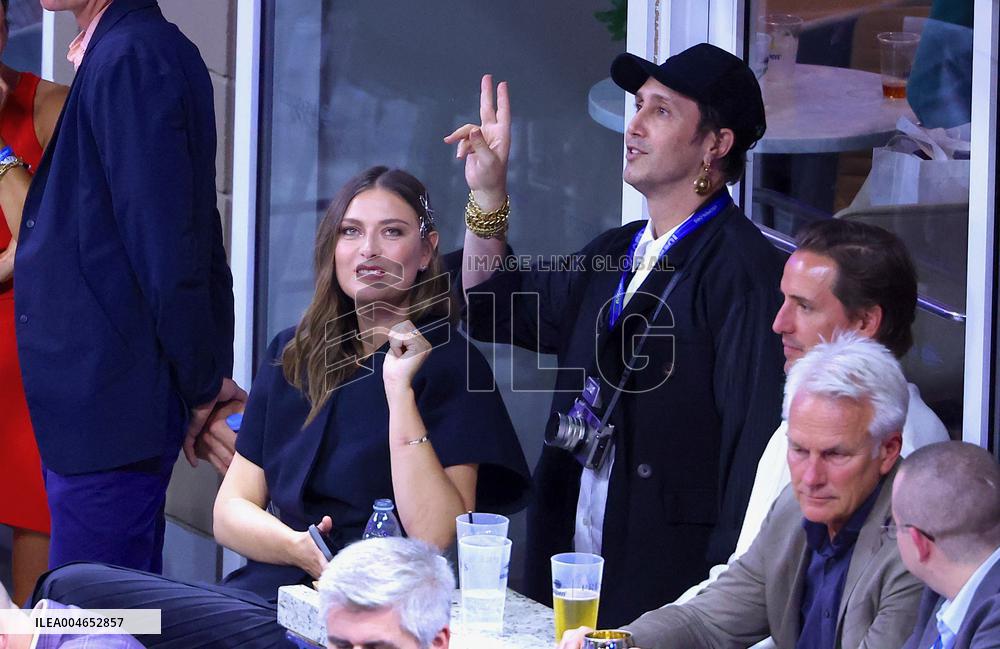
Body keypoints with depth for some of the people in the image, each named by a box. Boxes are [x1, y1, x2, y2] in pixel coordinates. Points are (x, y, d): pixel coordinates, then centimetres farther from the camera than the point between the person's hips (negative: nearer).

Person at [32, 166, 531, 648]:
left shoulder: (449, 365, 0)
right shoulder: (291, 356, 18)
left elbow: (433, 538, -13)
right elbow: (231, 512, 13)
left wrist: (399, 388, -16)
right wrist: (297, 548, -9)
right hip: (265, 592, 7)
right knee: (70, 586, -20)